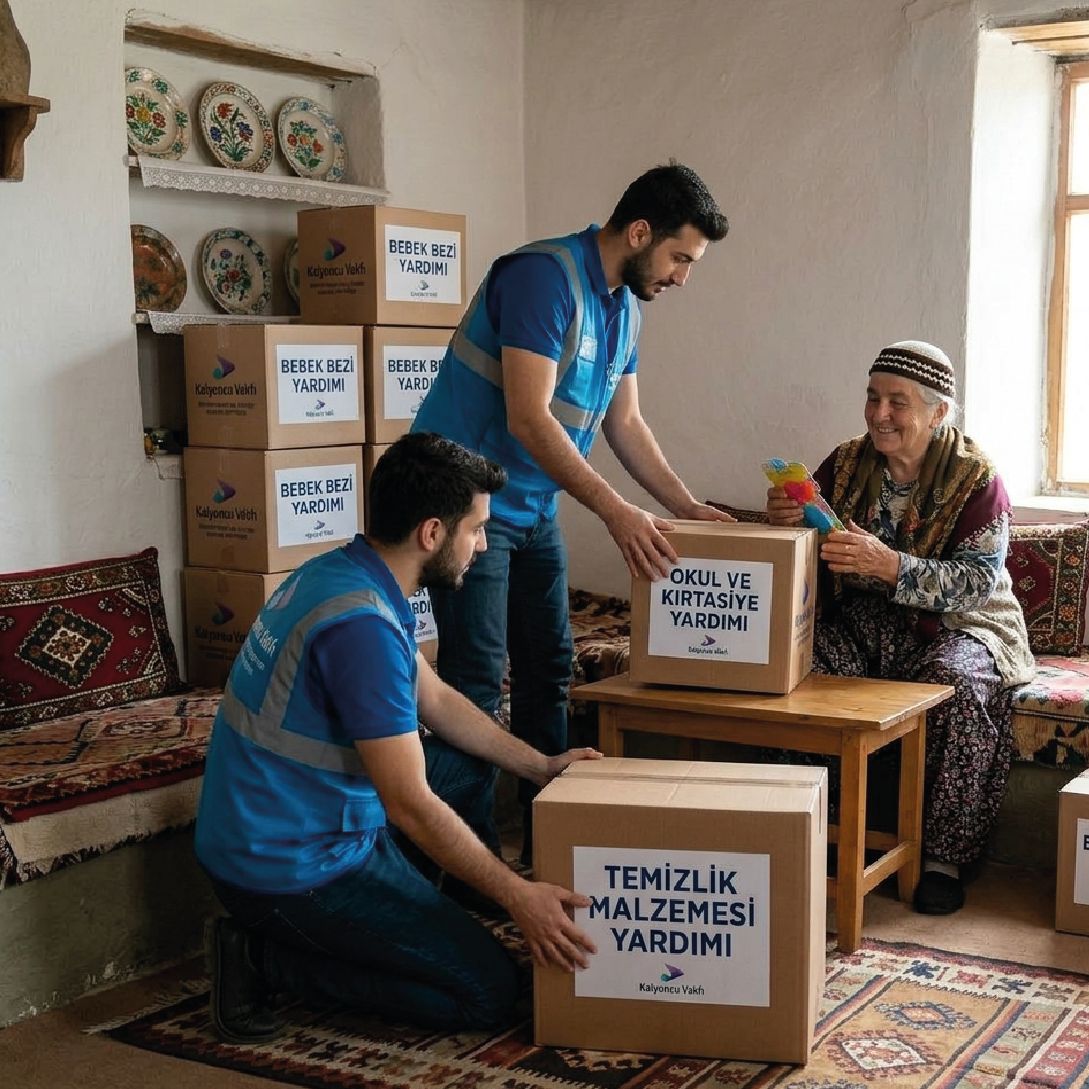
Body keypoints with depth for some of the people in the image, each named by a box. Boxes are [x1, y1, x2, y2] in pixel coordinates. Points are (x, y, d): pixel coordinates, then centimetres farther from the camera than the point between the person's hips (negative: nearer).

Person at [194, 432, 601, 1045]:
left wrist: (541, 766, 14)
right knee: (491, 993, -6)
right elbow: (410, 807, -26)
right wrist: (519, 897, -17)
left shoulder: (342, 574, 3)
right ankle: (266, 958, -3)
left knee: (468, 768, 20)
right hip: (290, 870, -10)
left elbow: (436, 700, 16)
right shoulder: (362, 625, -28)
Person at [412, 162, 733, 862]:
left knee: (549, 668, 13)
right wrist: (615, 510, -30)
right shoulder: (544, 277, -21)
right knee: (477, 681, -9)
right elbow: (528, 418, -28)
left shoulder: (625, 305, 8)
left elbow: (625, 424, 14)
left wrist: (688, 507, 6)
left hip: (534, 507, 10)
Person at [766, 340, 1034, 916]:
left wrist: (887, 564, -32)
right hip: (857, 619, 3)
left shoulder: (976, 479, -7)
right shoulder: (845, 463, 5)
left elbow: (977, 582, -17)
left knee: (958, 687, -35)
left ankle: (944, 858, -19)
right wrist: (784, 519, -17)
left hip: (951, 625, -3)